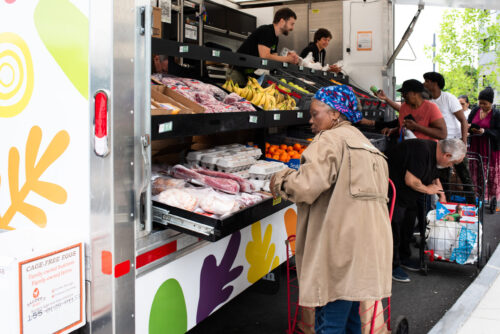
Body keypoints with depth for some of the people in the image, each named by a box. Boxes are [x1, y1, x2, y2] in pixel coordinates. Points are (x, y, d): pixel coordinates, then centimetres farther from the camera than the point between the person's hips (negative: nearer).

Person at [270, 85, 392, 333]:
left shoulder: (330, 140, -7)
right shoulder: (362, 141, 23)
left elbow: (307, 186, -19)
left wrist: (279, 180, 0)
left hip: (343, 244, -10)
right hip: (367, 245, 10)